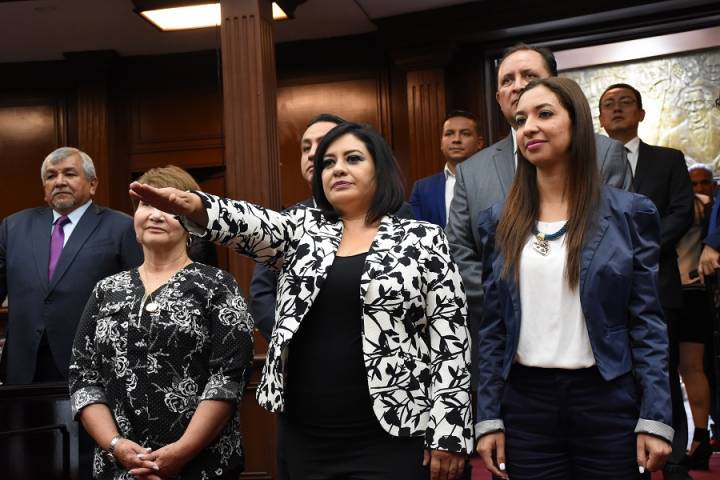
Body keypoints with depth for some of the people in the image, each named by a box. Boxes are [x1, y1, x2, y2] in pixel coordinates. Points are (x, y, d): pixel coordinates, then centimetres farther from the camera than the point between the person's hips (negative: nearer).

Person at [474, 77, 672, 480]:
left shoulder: (629, 212, -2)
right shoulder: (499, 221, 4)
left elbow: (647, 322, -3)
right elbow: (493, 327, 5)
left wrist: (655, 419, -8)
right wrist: (489, 417, 1)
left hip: (608, 400, -1)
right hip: (525, 400, 2)